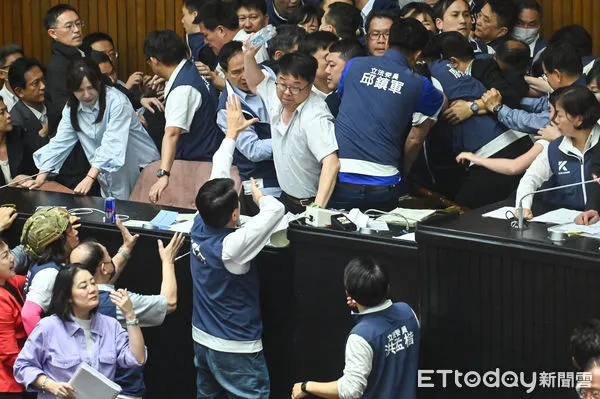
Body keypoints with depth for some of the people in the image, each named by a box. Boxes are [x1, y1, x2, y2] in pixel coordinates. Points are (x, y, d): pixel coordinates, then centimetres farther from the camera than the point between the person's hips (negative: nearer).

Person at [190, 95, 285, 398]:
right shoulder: (230, 247, -28)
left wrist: (231, 131, 14)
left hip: (202, 340, 8)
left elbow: (218, 174, 4)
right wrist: (258, 194, -12)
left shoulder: (199, 227, -7)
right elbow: (276, 210, -34)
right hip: (235, 349, -8)